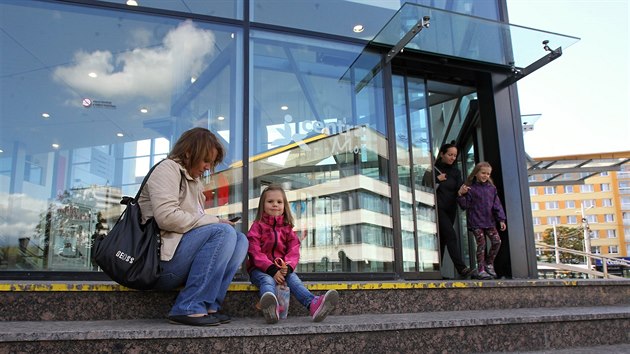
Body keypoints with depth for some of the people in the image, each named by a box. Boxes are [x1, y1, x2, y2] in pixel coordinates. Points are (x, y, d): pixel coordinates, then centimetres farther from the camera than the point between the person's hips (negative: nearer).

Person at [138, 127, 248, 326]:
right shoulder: (168, 168, -4)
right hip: (160, 261, -9)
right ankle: (189, 308, -21)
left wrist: (216, 223, 1)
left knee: (240, 240, -1)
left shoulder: (194, 181, 24)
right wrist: (215, 221, -13)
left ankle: (208, 306, -12)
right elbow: (166, 217, -20)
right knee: (224, 232, -22)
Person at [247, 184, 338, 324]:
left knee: (293, 279, -27)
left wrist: (287, 267, -20)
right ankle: (271, 309, -72)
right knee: (267, 281, -35)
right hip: (260, 270, -3)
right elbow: (255, 253, -8)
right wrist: (272, 270, -23)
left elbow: (293, 252, 4)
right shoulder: (258, 226, 4)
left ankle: (314, 304, -58)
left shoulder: (287, 228, 16)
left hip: (282, 269, 3)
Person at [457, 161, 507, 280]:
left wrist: (501, 219, 3)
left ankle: (489, 264, 17)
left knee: (497, 241, -3)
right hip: (476, 222, -5)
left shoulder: (491, 188, 10)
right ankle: (481, 270, 2)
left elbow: (497, 205, 9)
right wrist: (461, 194, -21)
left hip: (489, 221, 5)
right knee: (481, 244, -6)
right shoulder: (470, 188, -4)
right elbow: (465, 205, -5)